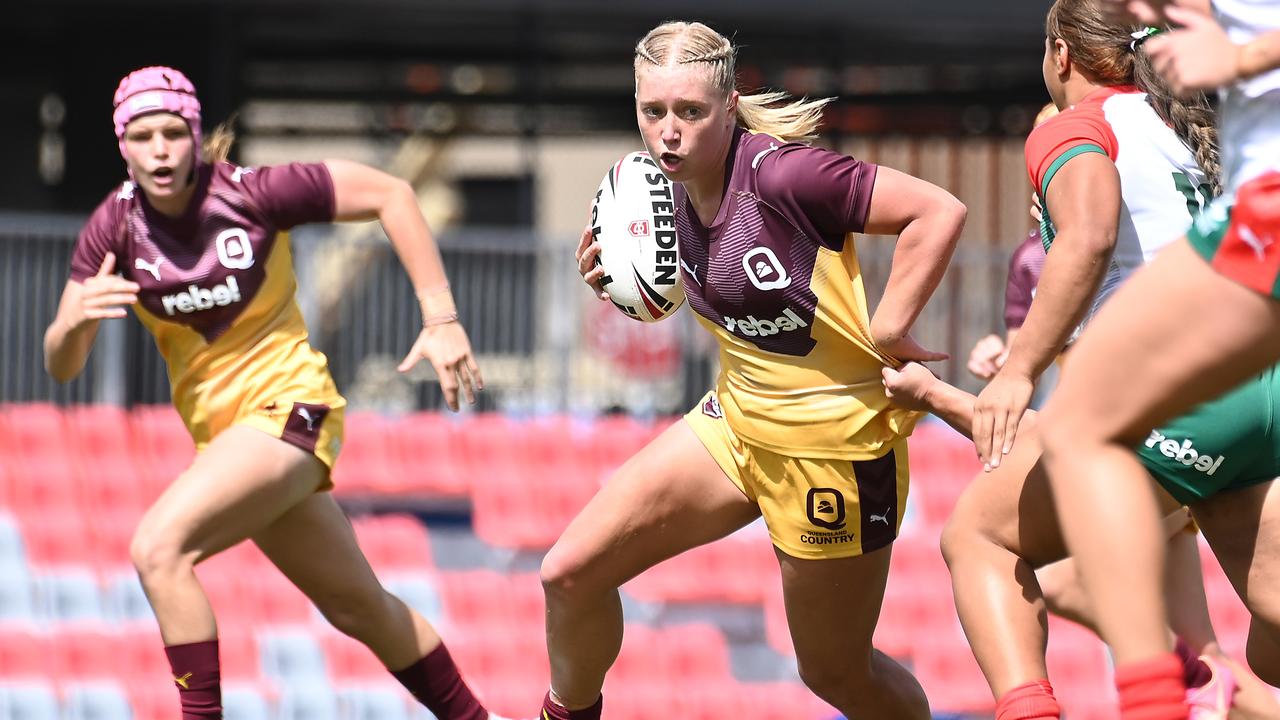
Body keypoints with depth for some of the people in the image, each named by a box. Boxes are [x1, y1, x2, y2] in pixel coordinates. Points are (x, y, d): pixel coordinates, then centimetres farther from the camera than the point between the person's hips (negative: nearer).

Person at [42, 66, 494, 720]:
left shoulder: (249, 193, -17)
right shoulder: (115, 225, -5)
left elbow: (390, 194, -9)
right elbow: (61, 367, -4)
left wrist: (441, 319, -13)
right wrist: (75, 319, -28)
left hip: (288, 405, -6)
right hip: (219, 426, 6)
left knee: (159, 547, -27)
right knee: (358, 607, 17)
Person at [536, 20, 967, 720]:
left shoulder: (780, 174, -25)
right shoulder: (675, 190, -1)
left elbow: (938, 211, -27)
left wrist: (887, 329, -22)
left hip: (835, 440, -7)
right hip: (737, 420, 7)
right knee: (570, 571, 1)